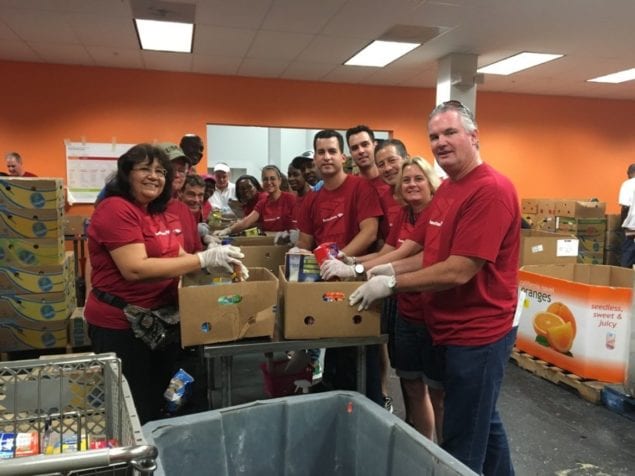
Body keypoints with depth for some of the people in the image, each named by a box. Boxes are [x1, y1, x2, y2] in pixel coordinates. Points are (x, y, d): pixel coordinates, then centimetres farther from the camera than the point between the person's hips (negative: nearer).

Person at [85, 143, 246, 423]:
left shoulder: (161, 214, 9)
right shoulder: (115, 209, -17)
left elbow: (177, 257, 12)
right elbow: (135, 269, -27)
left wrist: (217, 262, -7)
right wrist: (205, 259, -26)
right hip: (120, 324, -8)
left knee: (159, 401, 20)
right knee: (134, 413, 6)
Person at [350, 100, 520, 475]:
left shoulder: (491, 190, -21)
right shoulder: (446, 189, 9)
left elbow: (459, 271, -25)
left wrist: (393, 284, -19)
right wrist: (391, 269, -1)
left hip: (477, 334, -9)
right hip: (448, 329, 9)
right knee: (483, 423, 26)